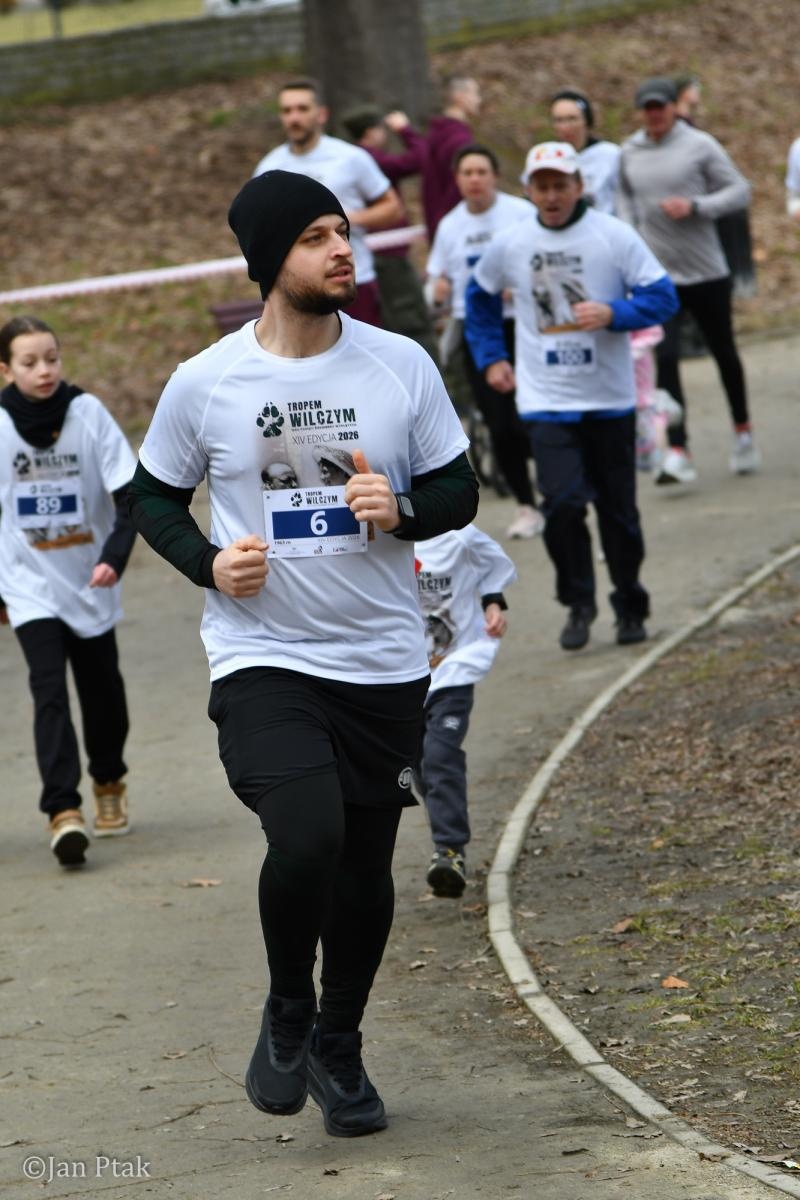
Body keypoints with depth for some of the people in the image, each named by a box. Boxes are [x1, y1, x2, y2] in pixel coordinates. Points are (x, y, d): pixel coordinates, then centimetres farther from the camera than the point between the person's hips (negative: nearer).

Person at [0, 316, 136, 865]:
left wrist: (115, 557, -26)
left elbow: (131, 492, -11)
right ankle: (63, 811, -21)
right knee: (50, 691, -16)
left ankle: (109, 783, 39)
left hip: (90, 580, 1)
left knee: (102, 690, 14)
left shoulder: (88, 412, -10)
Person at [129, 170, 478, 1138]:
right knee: (305, 839, -22)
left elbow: (459, 491, 8)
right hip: (263, 659, -3)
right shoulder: (203, 384, -5)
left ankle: (338, 1048, 32)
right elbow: (153, 495, 10)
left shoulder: (402, 365, 0)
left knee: (365, 866, 9)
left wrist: (404, 511, -14)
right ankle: (287, 1012, 6)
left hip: (383, 660, 3)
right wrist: (208, 562, -8)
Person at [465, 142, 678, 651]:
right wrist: (490, 357, 14)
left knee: (618, 509, 8)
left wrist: (612, 313, -22)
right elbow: (481, 297, 21)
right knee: (563, 503, -15)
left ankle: (631, 607, 27)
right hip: (547, 401, 1)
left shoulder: (614, 236, -6)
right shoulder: (511, 245, 2)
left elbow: (663, 298, -7)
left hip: (609, 399, -1)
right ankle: (579, 603, 5)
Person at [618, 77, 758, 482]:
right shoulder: (629, 152, 5)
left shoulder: (700, 145, -6)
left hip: (706, 270, -1)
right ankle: (678, 453, -14)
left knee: (724, 352, 13)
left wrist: (695, 206, -19)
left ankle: (742, 432, 35)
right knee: (665, 359, -11)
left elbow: (739, 190, -6)